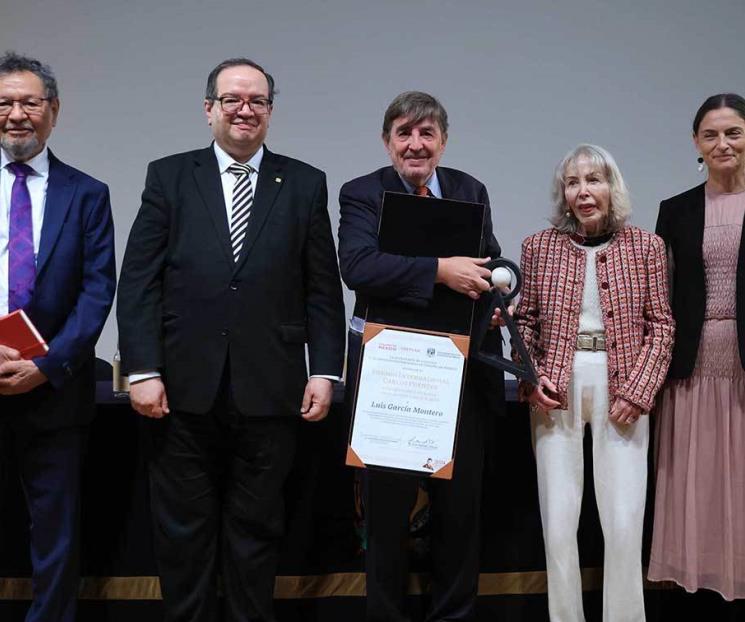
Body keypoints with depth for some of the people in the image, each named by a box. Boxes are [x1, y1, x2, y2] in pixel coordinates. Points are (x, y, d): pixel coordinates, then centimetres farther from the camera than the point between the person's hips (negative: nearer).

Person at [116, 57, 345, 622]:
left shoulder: (305, 184, 7)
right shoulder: (169, 177, 6)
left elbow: (323, 289, 5)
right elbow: (139, 281, 0)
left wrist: (324, 371, -2)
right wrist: (143, 371, -7)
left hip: (270, 393, 0)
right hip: (186, 390, 0)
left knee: (256, 530, 11)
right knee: (184, 530, 10)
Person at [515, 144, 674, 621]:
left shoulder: (646, 246, 4)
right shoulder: (539, 246, 6)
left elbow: (661, 326, 2)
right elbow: (525, 322, 9)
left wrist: (638, 392, -8)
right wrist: (532, 382, -5)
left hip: (622, 391, -1)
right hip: (556, 392, 1)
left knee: (624, 523, -2)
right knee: (558, 521, 3)